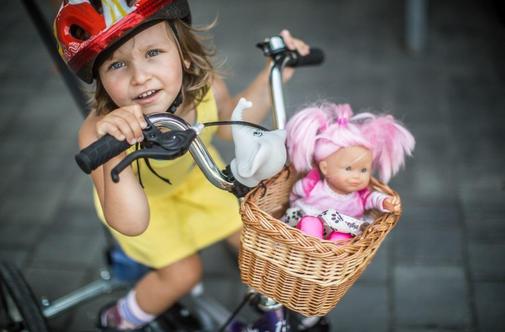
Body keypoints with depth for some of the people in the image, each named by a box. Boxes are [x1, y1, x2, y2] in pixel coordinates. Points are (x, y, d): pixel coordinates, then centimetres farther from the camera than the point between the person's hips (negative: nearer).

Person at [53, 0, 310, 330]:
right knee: (182, 273, -2)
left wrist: (272, 75, -19)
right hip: (141, 198, -4)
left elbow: (230, 123, -7)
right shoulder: (101, 132, -43)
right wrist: (115, 154, -64)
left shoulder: (202, 83, -32)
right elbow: (131, 224, -47)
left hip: (191, 173, 4)